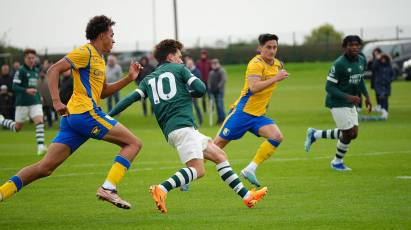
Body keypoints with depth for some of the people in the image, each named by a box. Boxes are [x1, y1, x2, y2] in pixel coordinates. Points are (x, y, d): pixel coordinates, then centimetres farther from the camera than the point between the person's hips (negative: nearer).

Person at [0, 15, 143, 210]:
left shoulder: (98, 59, 26)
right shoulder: (85, 52, -4)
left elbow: (103, 92, 32)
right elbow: (53, 70, -11)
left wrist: (129, 78, 23)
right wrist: (56, 101, -22)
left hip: (71, 118, 9)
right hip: (86, 113, -9)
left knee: (45, 167, 3)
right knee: (133, 143, -4)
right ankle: (108, 188, -16)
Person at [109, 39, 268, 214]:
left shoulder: (149, 79, 23)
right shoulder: (178, 69, 7)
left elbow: (131, 98, 10)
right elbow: (201, 89, -2)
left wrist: (109, 115, 9)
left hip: (170, 130, 8)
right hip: (182, 126, -8)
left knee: (220, 156, 13)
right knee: (198, 169, -19)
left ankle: (246, 196, 12)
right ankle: (161, 189, -36)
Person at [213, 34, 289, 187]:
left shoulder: (278, 65, 10)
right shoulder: (256, 64, -15)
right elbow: (253, 88, -29)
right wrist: (275, 78, -28)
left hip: (259, 115, 7)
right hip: (243, 111, -7)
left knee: (277, 137, -17)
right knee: (218, 144, -3)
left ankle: (250, 170, -13)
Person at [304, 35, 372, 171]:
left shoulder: (361, 60, 2)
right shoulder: (339, 64, -22)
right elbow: (329, 87, -20)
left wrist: (366, 96, 12)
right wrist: (348, 97, -30)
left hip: (350, 103, 8)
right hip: (337, 103, -8)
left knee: (353, 134, 10)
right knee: (348, 133, -6)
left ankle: (315, 135, 25)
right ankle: (337, 162, 20)